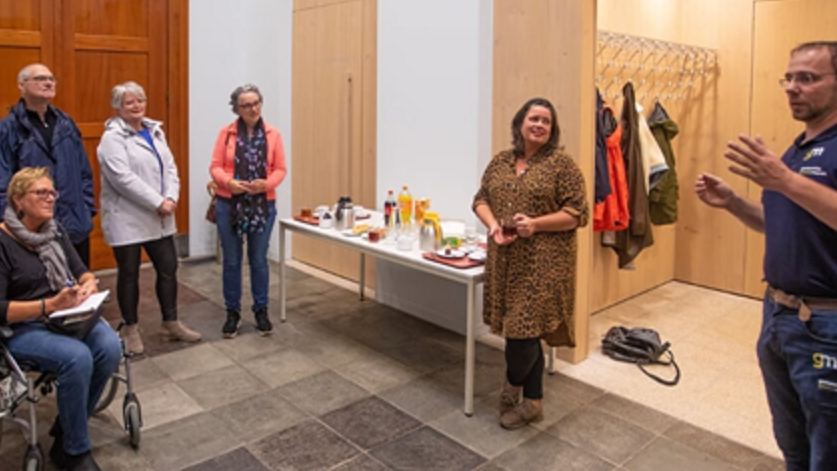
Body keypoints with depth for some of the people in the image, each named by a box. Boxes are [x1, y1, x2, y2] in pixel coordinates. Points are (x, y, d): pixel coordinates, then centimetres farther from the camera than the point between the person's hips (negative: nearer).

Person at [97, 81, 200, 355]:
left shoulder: (155, 131, 11)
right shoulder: (112, 138, -11)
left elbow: (170, 168, 6)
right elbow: (123, 178, -21)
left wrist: (171, 198, -11)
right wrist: (157, 202, -21)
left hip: (158, 218, 6)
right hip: (127, 219, -6)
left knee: (168, 269, 10)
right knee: (129, 275, 8)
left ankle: (171, 324, 24)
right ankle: (130, 329, 23)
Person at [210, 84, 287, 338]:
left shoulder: (273, 134, 1)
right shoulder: (226, 133, 0)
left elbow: (281, 169, 1)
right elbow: (215, 166, -1)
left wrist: (266, 183, -18)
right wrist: (229, 182, -21)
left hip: (263, 205, 0)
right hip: (229, 205, 0)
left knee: (259, 260, 9)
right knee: (231, 261, 7)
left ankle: (261, 311, 23)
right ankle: (233, 313, 22)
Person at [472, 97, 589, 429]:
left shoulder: (561, 163, -6)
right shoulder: (500, 162, 11)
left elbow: (578, 213, -8)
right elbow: (481, 199, 12)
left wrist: (536, 224, -20)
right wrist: (493, 225, -9)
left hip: (543, 263, -5)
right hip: (506, 261, 5)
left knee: (524, 328, -6)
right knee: (523, 330, 12)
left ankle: (512, 387, 24)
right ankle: (532, 402, 27)